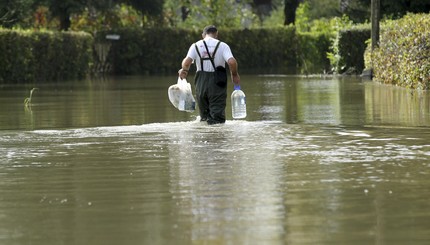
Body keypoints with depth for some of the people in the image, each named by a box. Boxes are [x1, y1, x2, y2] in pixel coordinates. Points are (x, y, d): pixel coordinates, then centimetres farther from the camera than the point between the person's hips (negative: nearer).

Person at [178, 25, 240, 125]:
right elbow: (232, 62, -13)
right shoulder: (222, 45, 0)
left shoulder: (196, 46, 5)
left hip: (201, 83, 2)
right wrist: (234, 75, 4)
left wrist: (184, 70, 13)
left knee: (204, 115, 16)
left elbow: (187, 62, -8)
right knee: (218, 116, -5)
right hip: (217, 83, -2)